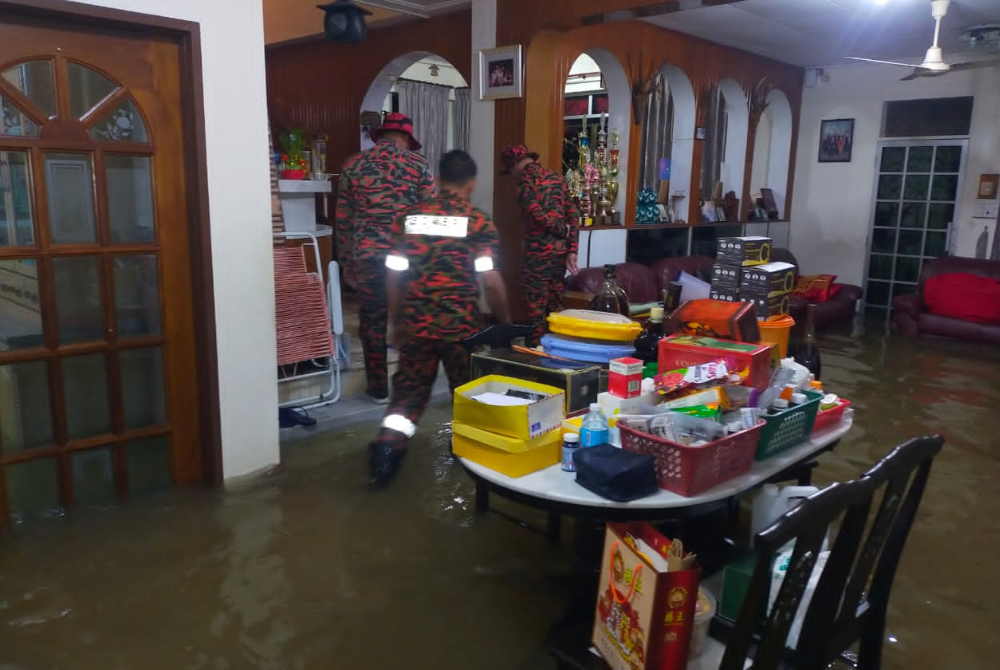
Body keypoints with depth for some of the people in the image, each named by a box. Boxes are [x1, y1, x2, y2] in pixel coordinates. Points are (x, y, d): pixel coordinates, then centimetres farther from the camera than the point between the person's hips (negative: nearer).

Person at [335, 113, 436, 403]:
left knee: (373, 323, 10)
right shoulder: (417, 163, 2)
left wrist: (346, 262, 13)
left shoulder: (354, 164, 6)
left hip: (368, 255, 1)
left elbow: (343, 218, 6)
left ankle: (378, 388, 18)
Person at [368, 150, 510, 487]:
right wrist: (505, 322, 3)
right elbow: (491, 281, -10)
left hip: (416, 324, 3)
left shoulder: (408, 217, 4)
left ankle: (387, 446, -5)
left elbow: (394, 276, 5)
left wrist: (395, 322, 16)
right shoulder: (478, 222, -6)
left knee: (409, 392, 11)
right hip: (461, 325, -2)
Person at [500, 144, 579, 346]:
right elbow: (572, 215, 10)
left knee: (535, 306, 0)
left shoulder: (525, 179, -7)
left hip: (539, 251, -7)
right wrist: (571, 251, 7)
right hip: (561, 251, 7)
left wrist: (562, 230, -5)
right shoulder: (555, 177, 15)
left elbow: (536, 214, -20)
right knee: (555, 305, 15)